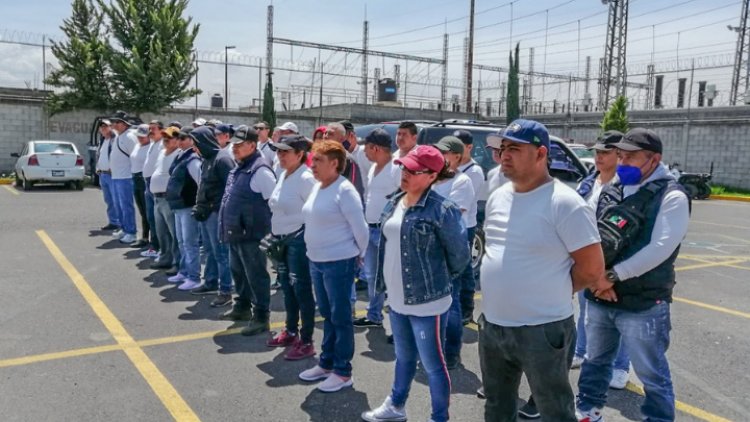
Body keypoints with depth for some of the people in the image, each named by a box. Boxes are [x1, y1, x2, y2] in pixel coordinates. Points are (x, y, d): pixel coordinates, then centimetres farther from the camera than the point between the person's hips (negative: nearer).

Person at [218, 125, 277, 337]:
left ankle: (261, 317, 9)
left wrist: (270, 231, -13)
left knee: (256, 275, -1)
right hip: (236, 233, 10)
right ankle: (243, 307, 38)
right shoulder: (238, 168, 13)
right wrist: (227, 227, 21)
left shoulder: (260, 170, -17)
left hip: (251, 235, -10)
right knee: (238, 272, 22)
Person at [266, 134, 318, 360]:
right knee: (287, 287, 18)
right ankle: (291, 331, 34)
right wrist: (275, 237, 17)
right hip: (282, 239, 9)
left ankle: (306, 341, 8)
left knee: (302, 290, -2)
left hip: (299, 239, -9)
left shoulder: (306, 178, -16)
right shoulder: (284, 175, 11)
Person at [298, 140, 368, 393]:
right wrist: (315, 253, 17)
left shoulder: (344, 190, -17)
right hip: (316, 261, 9)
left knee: (341, 317, 2)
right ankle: (327, 363, 31)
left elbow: (360, 228, -16)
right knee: (327, 315, 18)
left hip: (339, 262, -9)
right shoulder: (317, 187, 9)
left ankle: (343, 372, 13)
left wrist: (359, 254, -4)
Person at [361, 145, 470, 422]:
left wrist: (439, 279, 1)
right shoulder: (394, 203, 5)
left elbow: (460, 255, -12)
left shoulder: (441, 210, -19)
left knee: (432, 364, 7)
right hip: (397, 298, 8)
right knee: (404, 356, 25)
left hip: (427, 301, -7)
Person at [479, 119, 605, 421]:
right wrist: (507, 287, 11)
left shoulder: (565, 204, -18)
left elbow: (592, 268, -15)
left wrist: (554, 292, -2)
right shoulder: (497, 197, 6)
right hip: (492, 325, 8)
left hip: (542, 330, -7)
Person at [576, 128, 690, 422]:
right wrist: (597, 277, -9)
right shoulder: (610, 191, 9)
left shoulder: (672, 197, -10)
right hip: (599, 298, 6)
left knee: (652, 374, 7)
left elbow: (659, 249, -19)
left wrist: (612, 276, -18)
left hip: (643, 304, -6)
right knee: (595, 361, 21)